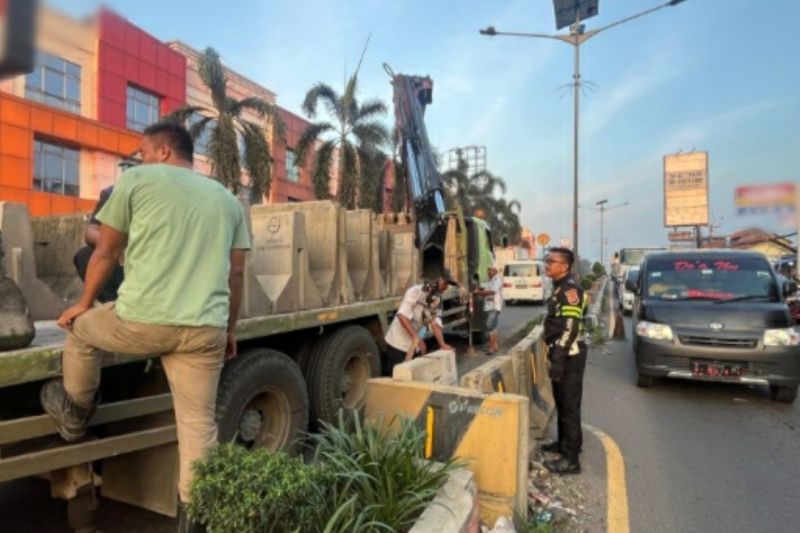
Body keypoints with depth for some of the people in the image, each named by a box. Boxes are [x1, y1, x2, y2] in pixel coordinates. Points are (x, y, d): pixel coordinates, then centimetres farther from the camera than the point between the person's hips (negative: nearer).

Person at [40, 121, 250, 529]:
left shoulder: (137, 179, 6)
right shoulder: (228, 199, 18)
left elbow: (106, 252, 11)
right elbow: (236, 273, 15)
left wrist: (85, 302, 27)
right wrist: (229, 328, 22)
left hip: (143, 321, -3)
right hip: (205, 330, 3)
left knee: (81, 328, 30)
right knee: (199, 425, 12)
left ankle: (74, 416, 47)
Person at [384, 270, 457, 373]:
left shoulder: (437, 300, 4)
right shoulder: (415, 291, -19)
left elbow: (435, 322, -3)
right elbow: (402, 315, -27)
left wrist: (442, 345, -16)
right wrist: (416, 337, -34)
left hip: (414, 346, 7)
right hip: (397, 343, -7)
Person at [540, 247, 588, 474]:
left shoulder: (570, 289, -17)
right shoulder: (560, 287, 14)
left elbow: (570, 327, -24)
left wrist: (558, 359, -25)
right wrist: (554, 353, 21)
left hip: (569, 357, -10)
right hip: (562, 355, 10)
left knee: (569, 406, -3)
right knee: (562, 403, 20)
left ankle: (571, 459, 5)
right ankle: (565, 442, 35)